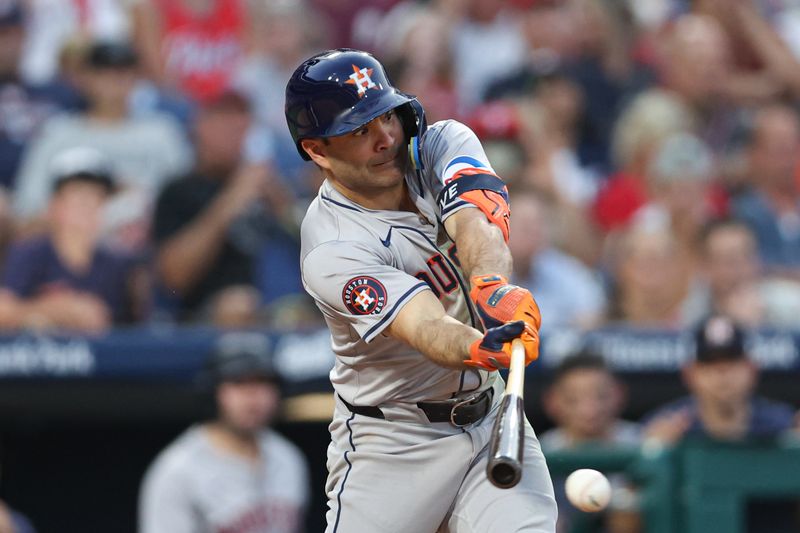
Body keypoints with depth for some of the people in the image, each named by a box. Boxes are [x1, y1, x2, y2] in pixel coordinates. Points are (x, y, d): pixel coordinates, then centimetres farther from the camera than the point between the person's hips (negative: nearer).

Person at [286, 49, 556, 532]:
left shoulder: (442, 144, -5)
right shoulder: (332, 251, -21)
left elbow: (476, 224, -25)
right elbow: (426, 327, -34)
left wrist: (492, 285, -48)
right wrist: (480, 348, -58)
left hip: (489, 415, 4)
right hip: (392, 437, -4)